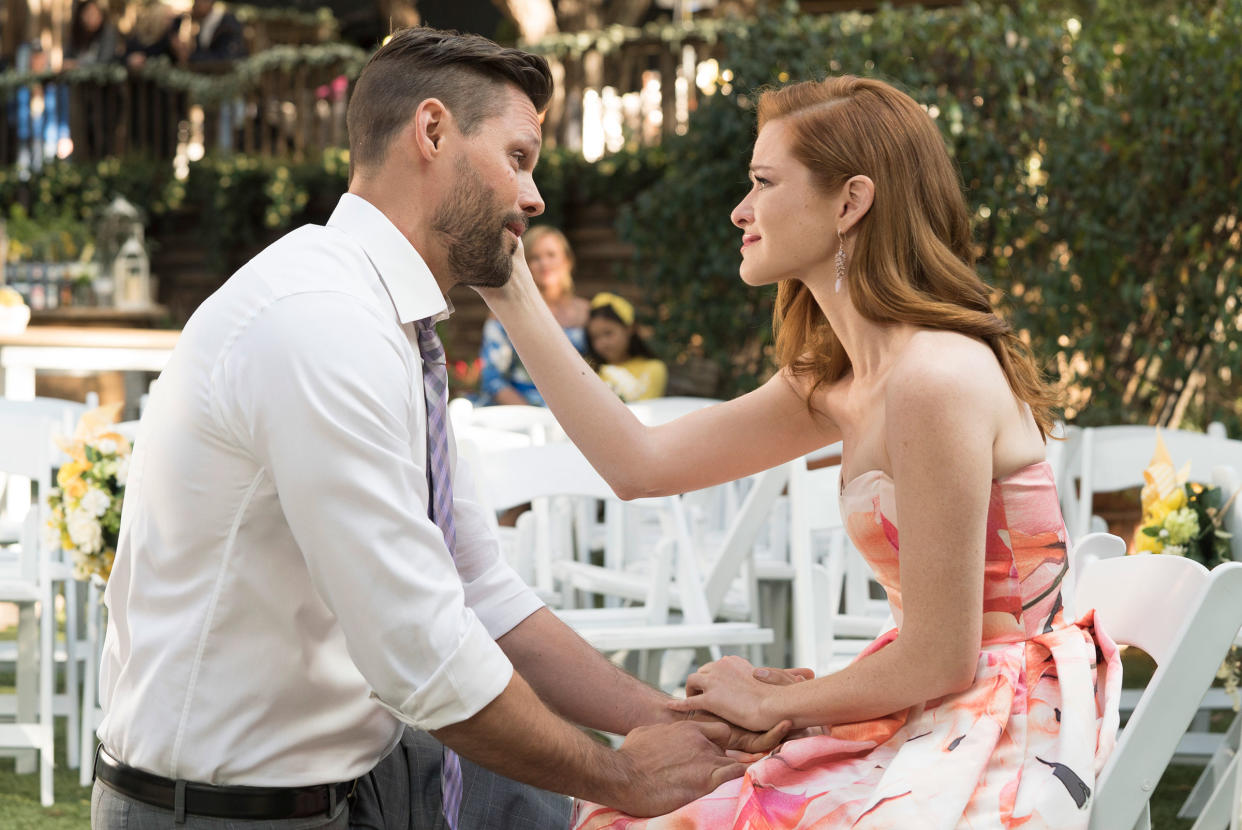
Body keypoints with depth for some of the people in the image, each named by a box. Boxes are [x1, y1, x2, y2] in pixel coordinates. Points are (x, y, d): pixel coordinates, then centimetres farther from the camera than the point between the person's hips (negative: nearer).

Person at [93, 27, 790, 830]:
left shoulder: (397, 338, 8)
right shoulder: (320, 323, -23)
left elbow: (488, 601, 11)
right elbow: (424, 658, -24)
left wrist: (676, 724, 2)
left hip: (352, 765, 9)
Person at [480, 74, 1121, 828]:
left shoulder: (936, 378, -21)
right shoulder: (837, 380, 8)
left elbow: (939, 661, -19)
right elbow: (642, 464, 10)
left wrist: (770, 703, -3)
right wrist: (514, 298, 11)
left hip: (1001, 734, -9)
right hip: (933, 726, 9)